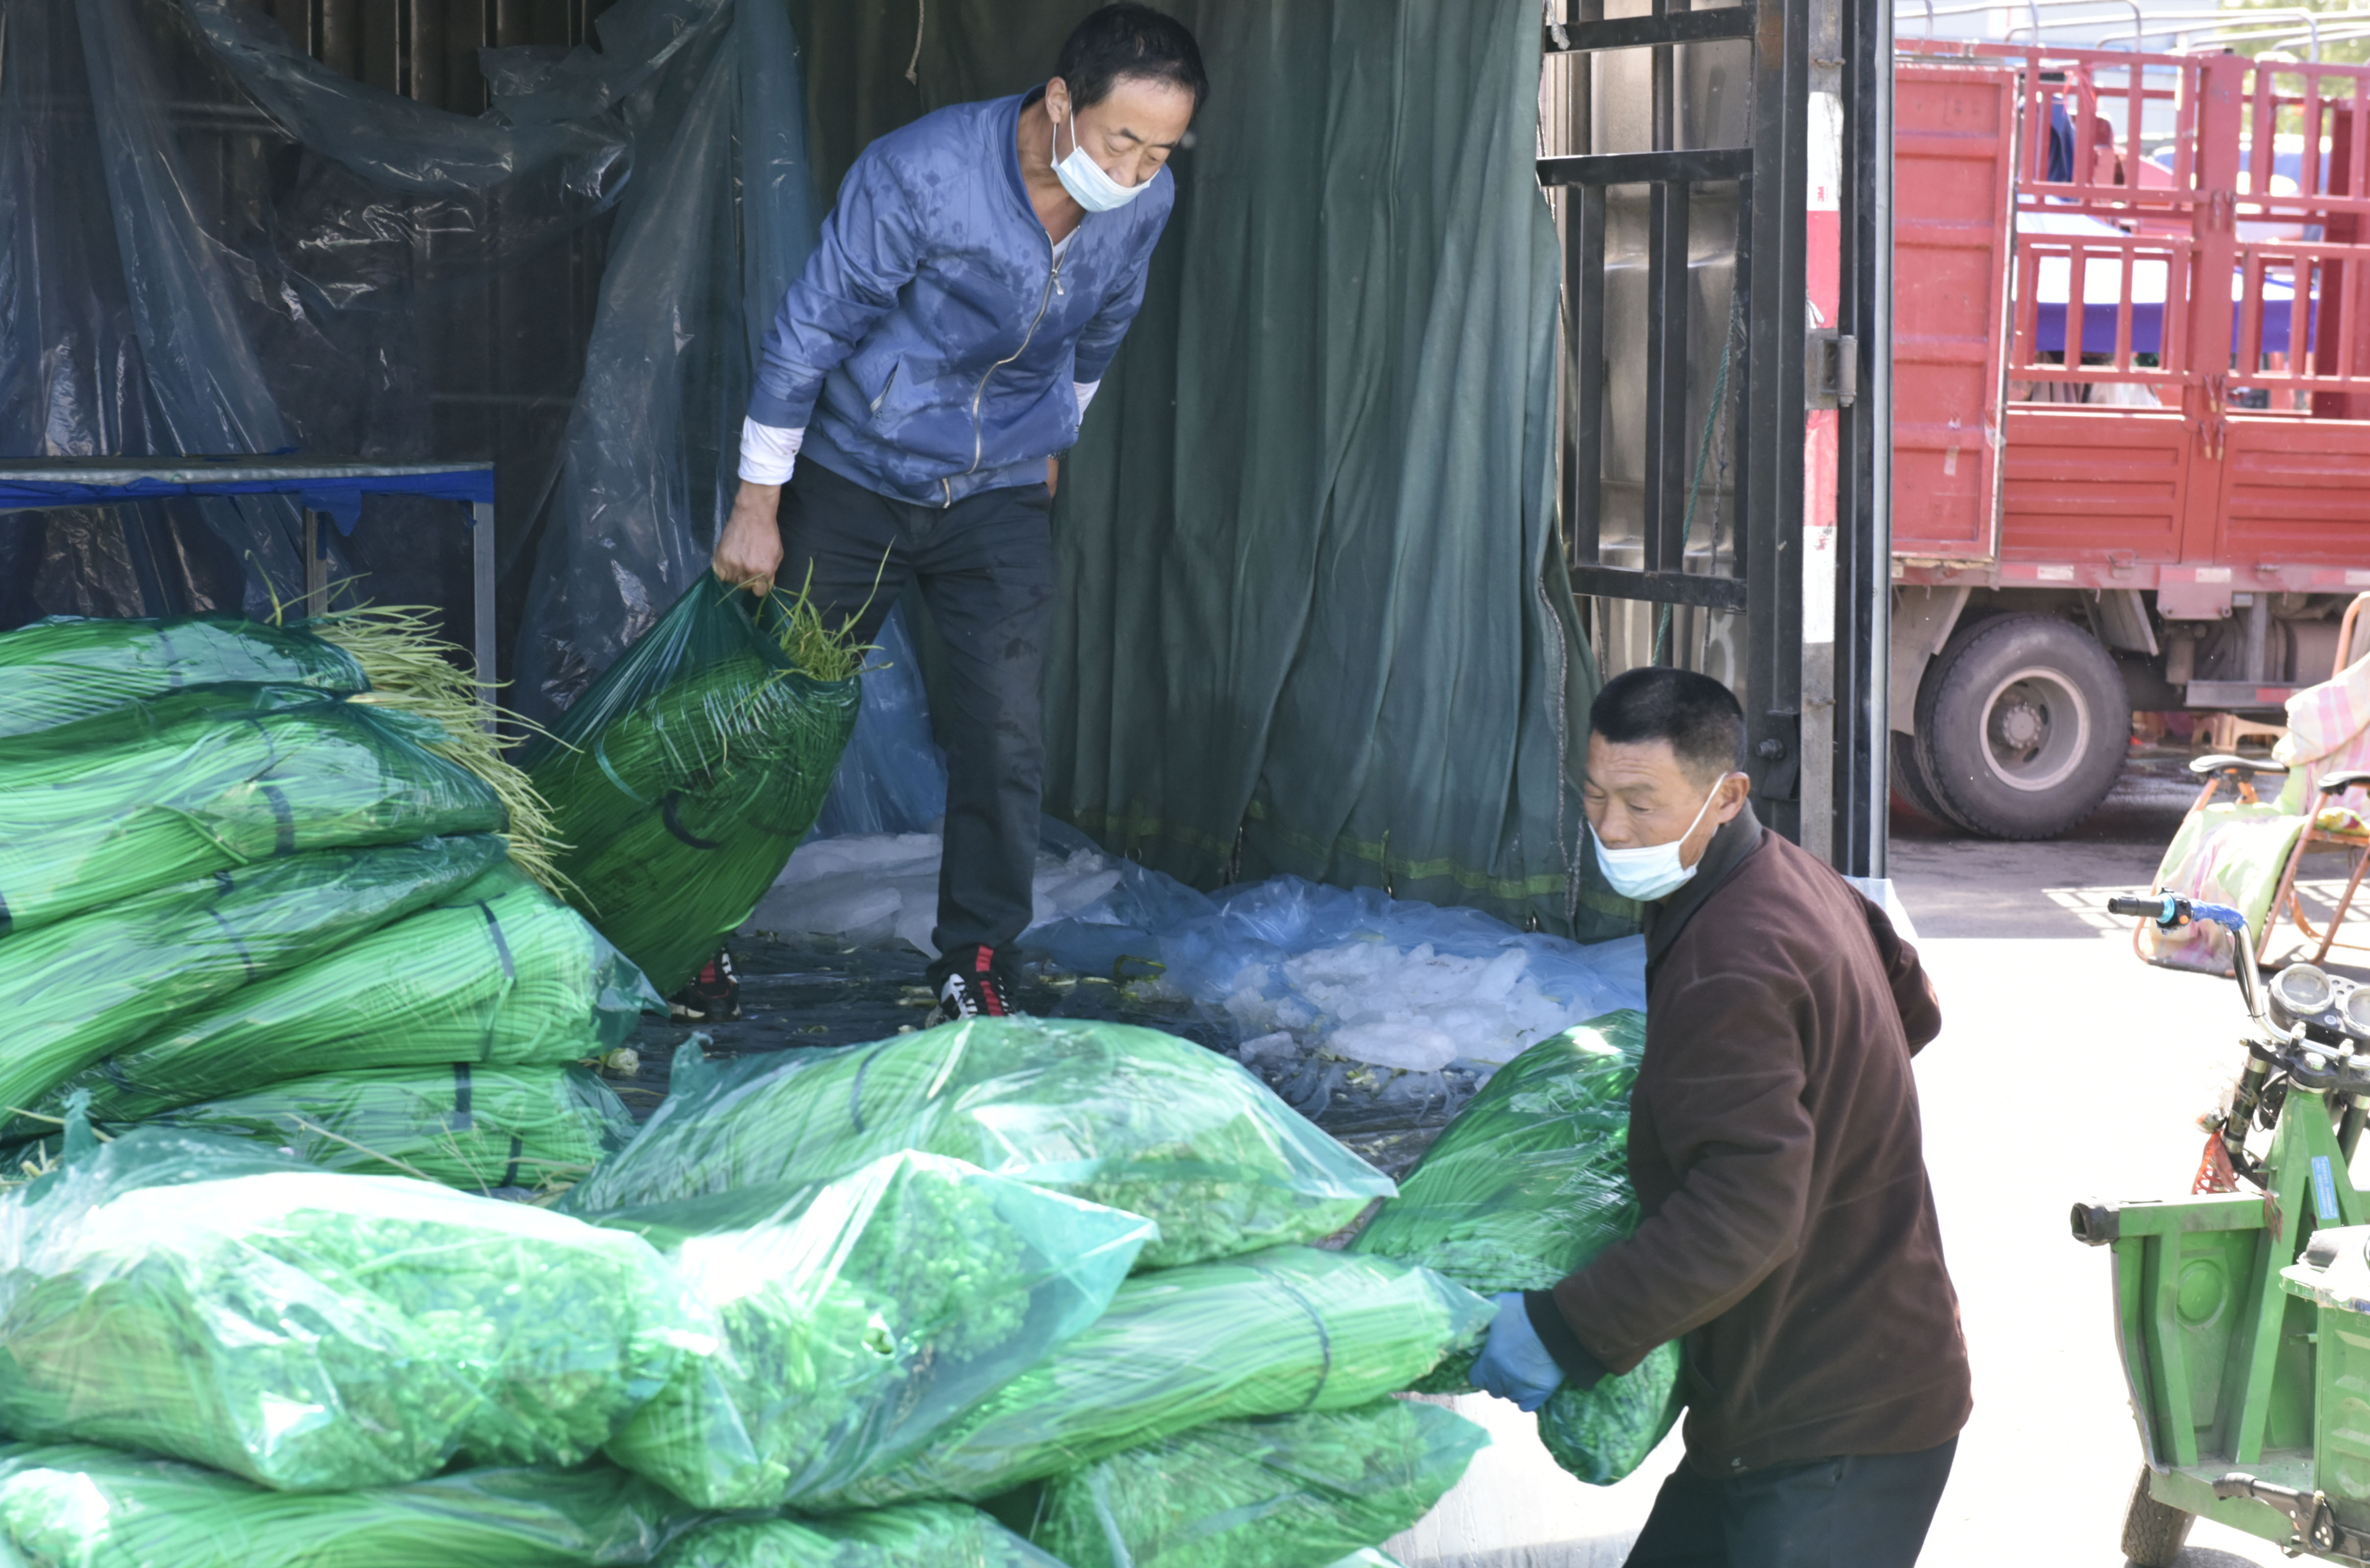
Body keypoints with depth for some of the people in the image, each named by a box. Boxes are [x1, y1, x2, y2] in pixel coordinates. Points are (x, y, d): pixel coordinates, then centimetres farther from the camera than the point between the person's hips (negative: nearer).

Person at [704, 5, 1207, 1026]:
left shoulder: (1144, 205, -12)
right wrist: (758, 503, -12)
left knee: (1005, 739, -7)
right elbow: (810, 329, -17)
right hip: (854, 481, -3)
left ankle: (972, 966, 5)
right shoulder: (918, 175, -27)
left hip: (1000, 500, 3)